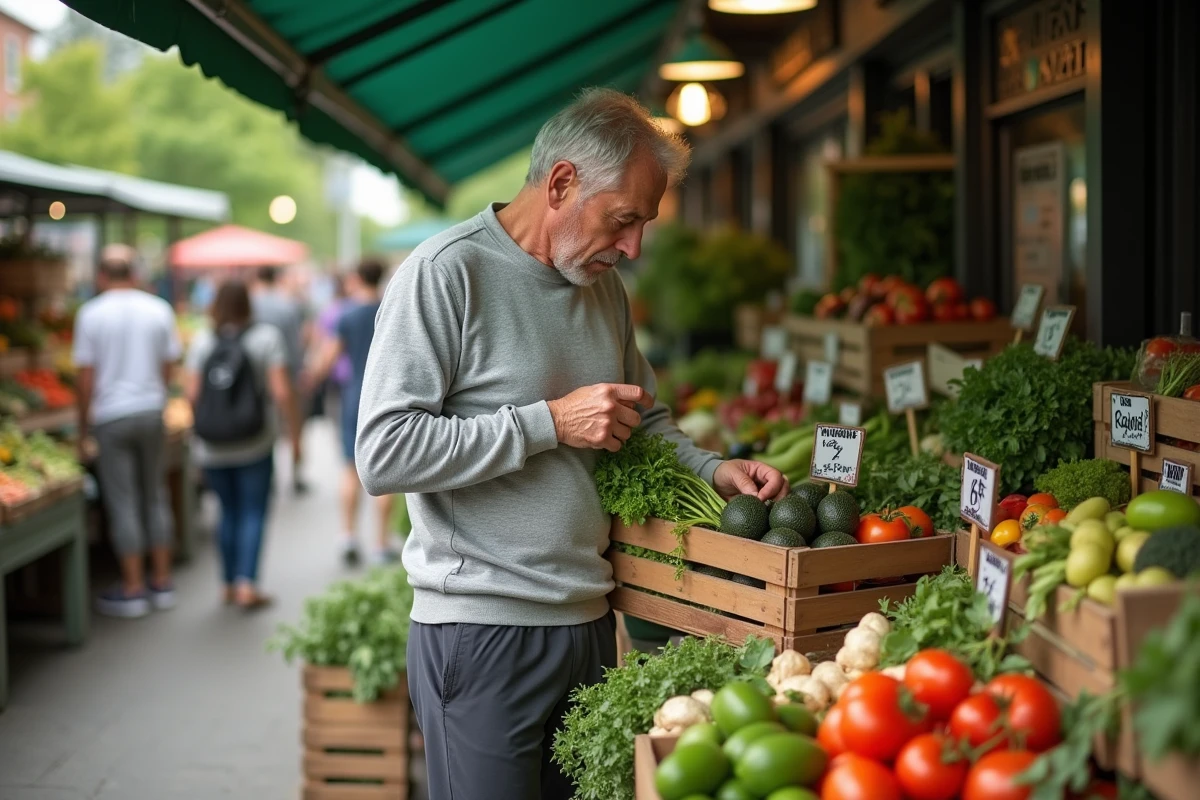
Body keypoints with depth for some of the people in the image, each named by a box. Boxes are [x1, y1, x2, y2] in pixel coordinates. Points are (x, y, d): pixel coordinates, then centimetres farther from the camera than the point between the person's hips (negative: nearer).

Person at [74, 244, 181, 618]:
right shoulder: (159, 310, 2)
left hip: (111, 415, -3)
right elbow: (167, 369, 5)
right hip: (151, 410, 3)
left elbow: (86, 377, -6)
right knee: (155, 497, 13)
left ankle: (133, 590, 7)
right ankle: (162, 582, 18)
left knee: (122, 503, 2)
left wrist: (83, 428, 2)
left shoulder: (91, 314, -7)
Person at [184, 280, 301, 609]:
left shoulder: (201, 341, 1)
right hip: (254, 446, -3)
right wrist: (295, 434, -2)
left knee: (229, 511, 15)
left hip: (212, 447, 3)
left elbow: (191, 393, -5)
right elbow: (282, 392, -11)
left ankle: (230, 583, 19)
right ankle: (247, 585, -8)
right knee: (253, 512, 2)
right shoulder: (267, 336, -4)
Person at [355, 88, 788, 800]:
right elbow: (384, 453, -20)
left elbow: (645, 419, 25)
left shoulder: (605, 286, 12)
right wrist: (551, 422, -18)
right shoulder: (445, 273, -12)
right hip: (480, 633, -7)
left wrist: (715, 469, 6)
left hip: (589, 625, 7)